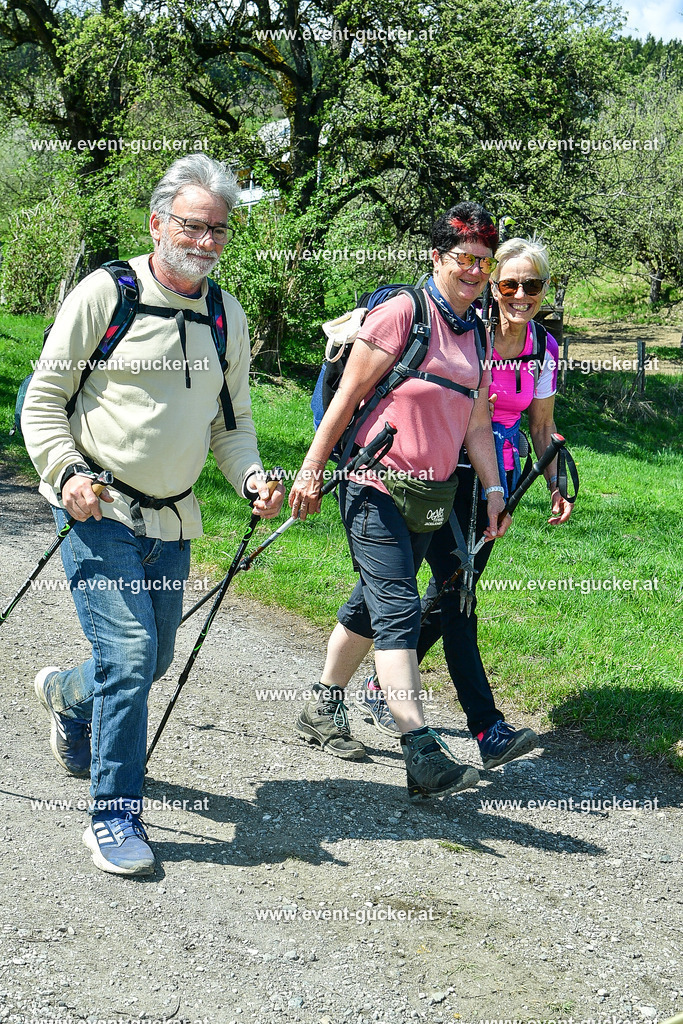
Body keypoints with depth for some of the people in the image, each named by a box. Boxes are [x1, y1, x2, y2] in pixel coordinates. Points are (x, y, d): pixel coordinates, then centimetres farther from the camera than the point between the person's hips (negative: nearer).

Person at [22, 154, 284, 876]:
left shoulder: (228, 317, 8)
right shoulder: (105, 293, -8)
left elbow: (231, 422, 15)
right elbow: (42, 399, -4)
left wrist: (252, 479, -3)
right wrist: (67, 472, -18)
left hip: (171, 522, 6)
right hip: (98, 513, -6)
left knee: (151, 659, 16)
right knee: (129, 655, -15)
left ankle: (67, 695, 50)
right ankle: (114, 816, 0)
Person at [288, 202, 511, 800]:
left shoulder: (478, 334, 12)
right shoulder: (404, 311, -10)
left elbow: (477, 423, 15)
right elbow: (348, 396, -9)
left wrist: (493, 489, 6)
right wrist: (312, 470, -8)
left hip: (430, 494, 8)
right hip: (376, 486, -7)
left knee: (374, 603, 15)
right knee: (398, 609, -12)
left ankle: (323, 710, 31)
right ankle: (422, 754, -17)